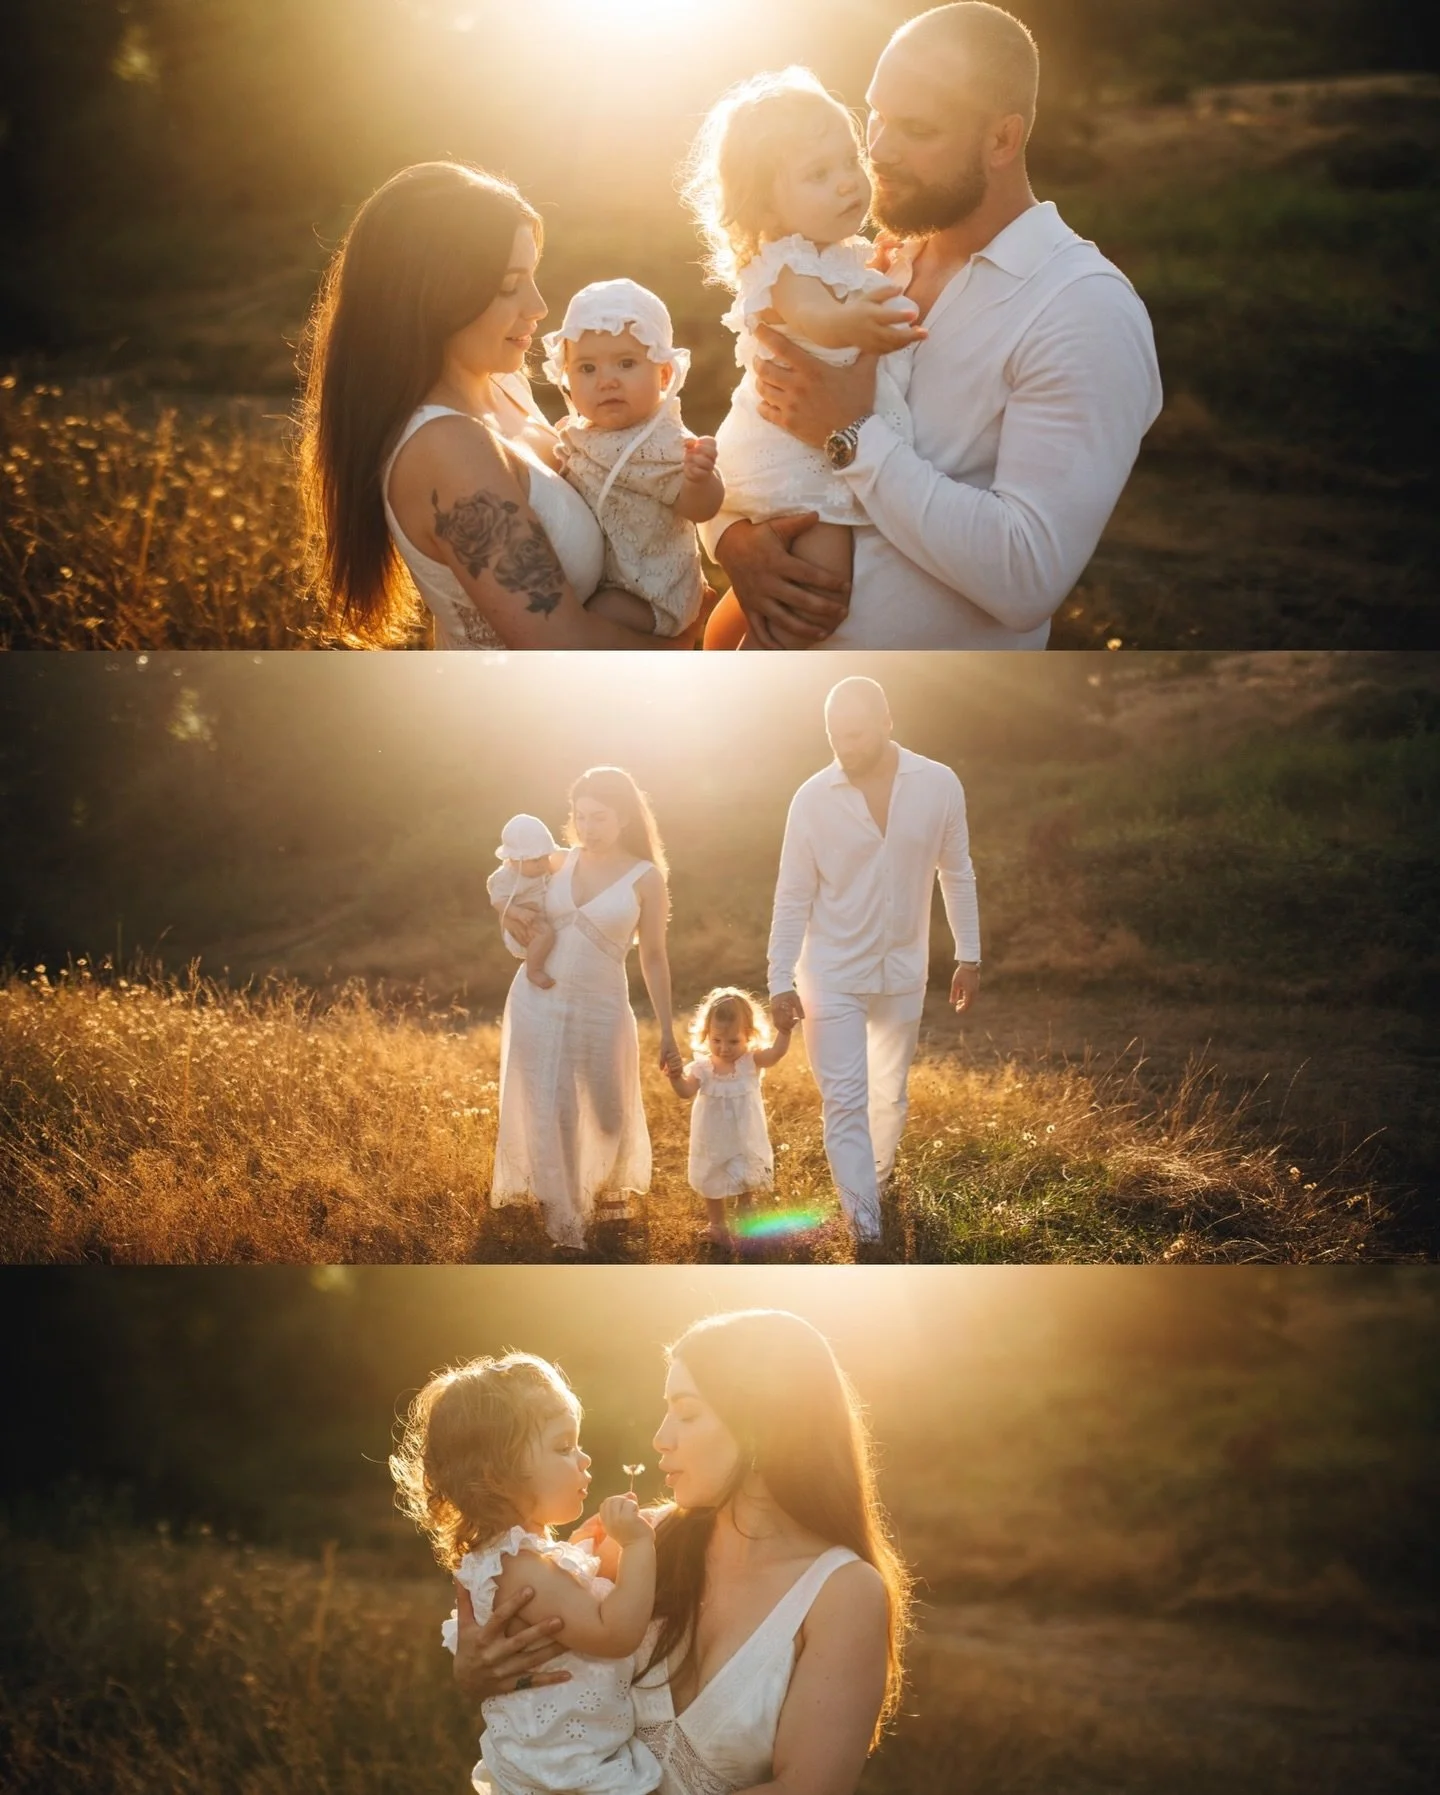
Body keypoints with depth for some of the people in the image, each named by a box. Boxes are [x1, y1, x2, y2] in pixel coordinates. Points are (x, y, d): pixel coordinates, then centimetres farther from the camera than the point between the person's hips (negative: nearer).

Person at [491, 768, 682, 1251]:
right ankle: (563, 1224, 11)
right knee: (548, 1115, 0)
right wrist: (508, 911, -3)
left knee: (610, 1115, 10)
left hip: (600, 1009, -2)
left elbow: (654, 958, 0)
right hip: (536, 1002, 2)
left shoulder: (645, 878, -5)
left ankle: (612, 1189, 42)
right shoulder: (563, 862, 3)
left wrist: (667, 1031, -1)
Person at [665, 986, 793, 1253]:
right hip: (713, 1146, 1)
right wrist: (676, 1077, -48)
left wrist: (784, 1029, -46)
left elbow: (777, 1051, -29)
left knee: (748, 1184, 15)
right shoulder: (702, 1068, -13)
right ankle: (717, 1226, 39)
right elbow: (686, 1091, -27)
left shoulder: (751, 1062, -13)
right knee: (712, 1186, 19)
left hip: (746, 1143, -1)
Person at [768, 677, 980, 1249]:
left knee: (890, 1094, 17)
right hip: (832, 973, -2)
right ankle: (865, 1230, -5)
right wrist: (781, 981, -9)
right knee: (845, 1101, -6)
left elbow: (957, 875, 2)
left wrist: (968, 955, 4)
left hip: (903, 970, 2)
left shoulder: (939, 785, -10)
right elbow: (793, 897, -8)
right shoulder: (812, 799, -13)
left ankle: (873, 1183, 40)